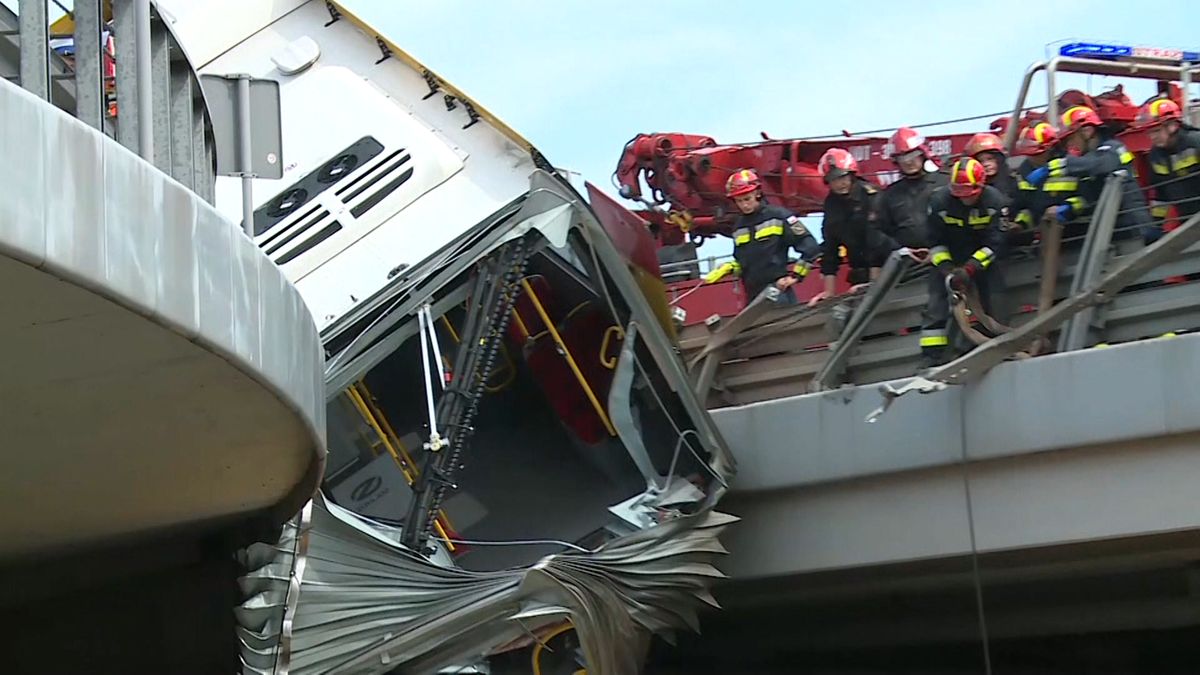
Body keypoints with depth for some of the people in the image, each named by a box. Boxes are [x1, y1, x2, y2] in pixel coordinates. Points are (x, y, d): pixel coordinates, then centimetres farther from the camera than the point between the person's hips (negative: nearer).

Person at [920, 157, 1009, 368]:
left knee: (994, 303, -6)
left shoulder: (995, 201, -20)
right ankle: (931, 356, -8)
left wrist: (970, 269, -31)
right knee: (936, 305, -9)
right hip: (948, 258, 0)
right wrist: (946, 269, -22)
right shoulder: (939, 200, -18)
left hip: (983, 257, 0)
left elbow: (996, 243, -22)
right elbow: (935, 241, -8)